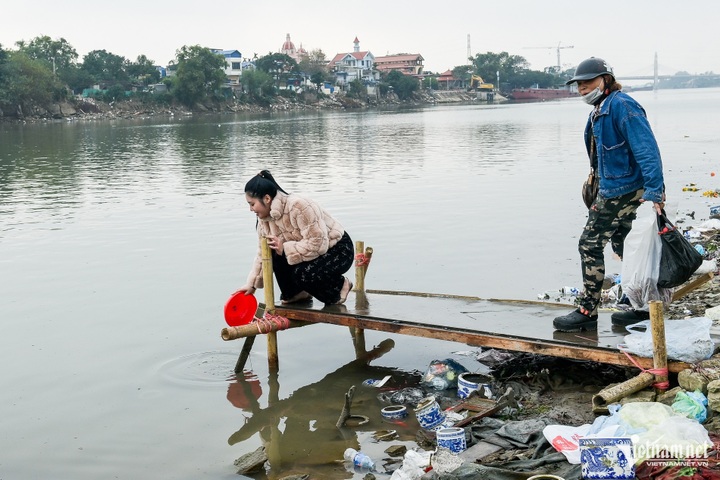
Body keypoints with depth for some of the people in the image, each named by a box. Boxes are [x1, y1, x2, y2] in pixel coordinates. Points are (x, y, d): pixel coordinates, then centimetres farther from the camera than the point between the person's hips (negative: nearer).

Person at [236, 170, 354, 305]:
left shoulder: (298, 206, -30)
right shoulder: (265, 217, -5)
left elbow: (318, 244, -33)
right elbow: (263, 254, 2)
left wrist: (285, 249, -32)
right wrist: (251, 284, -4)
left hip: (339, 250, -7)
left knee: (302, 273, -29)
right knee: (275, 253, -15)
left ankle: (339, 286, -2)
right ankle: (294, 293, 6)